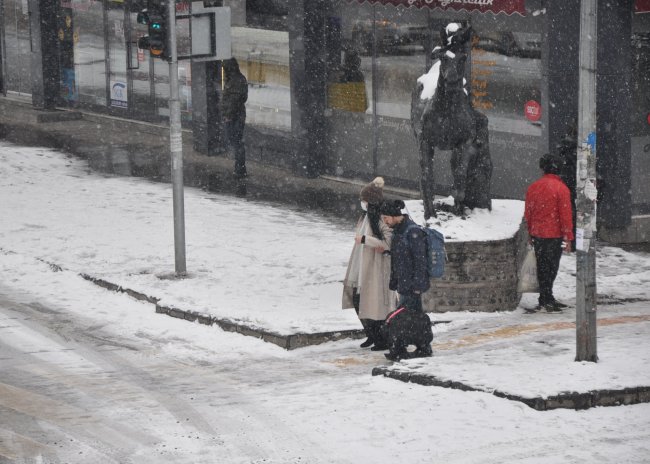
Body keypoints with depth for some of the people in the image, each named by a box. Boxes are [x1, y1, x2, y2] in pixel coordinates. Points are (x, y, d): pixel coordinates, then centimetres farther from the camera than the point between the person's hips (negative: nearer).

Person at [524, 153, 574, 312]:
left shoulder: (533, 187, 5)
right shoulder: (561, 188, -12)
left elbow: (528, 212, 11)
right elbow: (565, 214, -12)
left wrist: (530, 233, 21)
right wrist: (568, 238, -7)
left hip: (537, 234, 5)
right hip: (554, 234, -5)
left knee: (542, 266, 12)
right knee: (551, 267, -2)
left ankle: (547, 299, 19)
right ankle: (546, 300, -5)